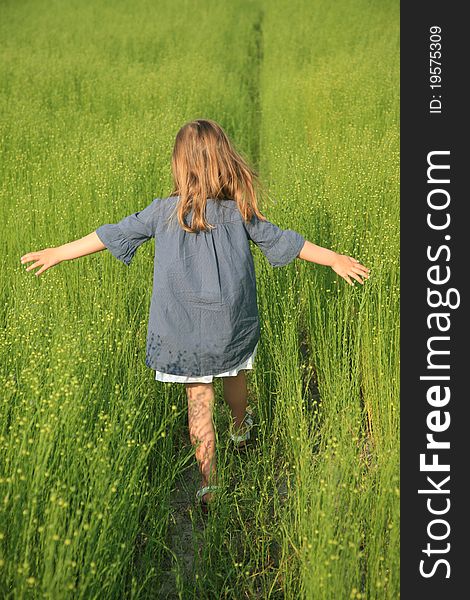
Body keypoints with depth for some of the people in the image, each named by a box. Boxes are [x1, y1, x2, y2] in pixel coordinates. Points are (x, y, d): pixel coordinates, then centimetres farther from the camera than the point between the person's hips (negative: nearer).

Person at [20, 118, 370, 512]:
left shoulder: (164, 212, -8)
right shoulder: (240, 211, -6)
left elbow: (114, 234, -1)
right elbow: (281, 241, 2)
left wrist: (58, 253, 11)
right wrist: (334, 259, 15)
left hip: (184, 329, -2)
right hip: (232, 322, 2)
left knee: (199, 399, 6)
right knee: (234, 376, 28)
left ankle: (209, 485, 9)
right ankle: (241, 428, 55)